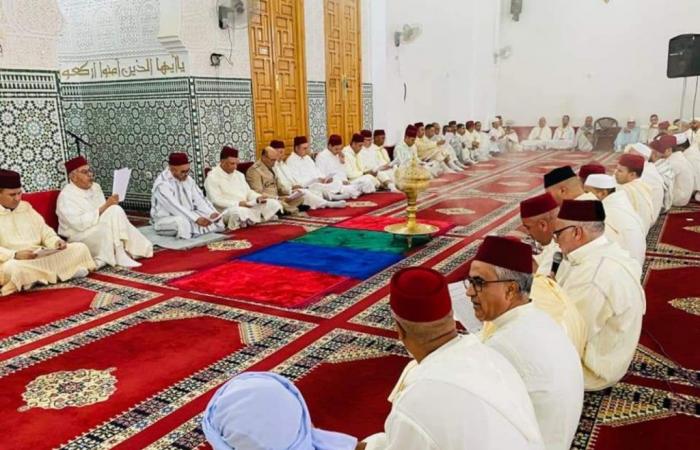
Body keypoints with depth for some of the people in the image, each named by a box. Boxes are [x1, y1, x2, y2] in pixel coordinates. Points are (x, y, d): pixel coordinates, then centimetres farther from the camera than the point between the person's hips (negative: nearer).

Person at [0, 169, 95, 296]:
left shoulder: (26, 207, 15)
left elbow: (44, 231, 14)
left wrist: (56, 242, -9)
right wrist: (15, 255, -32)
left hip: (42, 256, 6)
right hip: (12, 261, -6)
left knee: (80, 248, -7)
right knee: (12, 269, -42)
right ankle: (60, 273, -22)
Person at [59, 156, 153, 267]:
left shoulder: (95, 187, 8)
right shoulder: (66, 196, -15)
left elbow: (104, 212, 8)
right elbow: (79, 223, -26)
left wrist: (112, 205, -15)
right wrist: (105, 206, -28)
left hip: (100, 230, 8)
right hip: (80, 238, -8)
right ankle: (120, 257, -22)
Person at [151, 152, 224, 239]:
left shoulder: (188, 179, 4)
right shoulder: (162, 184, -20)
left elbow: (200, 199, 0)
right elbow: (175, 207, -31)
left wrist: (212, 213, -18)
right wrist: (196, 219, -40)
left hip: (187, 216, 7)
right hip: (165, 220, -7)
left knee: (215, 218, -7)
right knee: (183, 222, -39)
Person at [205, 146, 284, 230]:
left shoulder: (239, 175, 17)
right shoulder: (212, 177, -6)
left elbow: (248, 192, 17)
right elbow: (216, 201, -16)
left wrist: (258, 198, -6)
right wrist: (238, 204, -25)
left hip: (247, 207, 7)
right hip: (226, 210, -7)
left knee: (273, 203, -6)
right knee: (239, 212, -42)